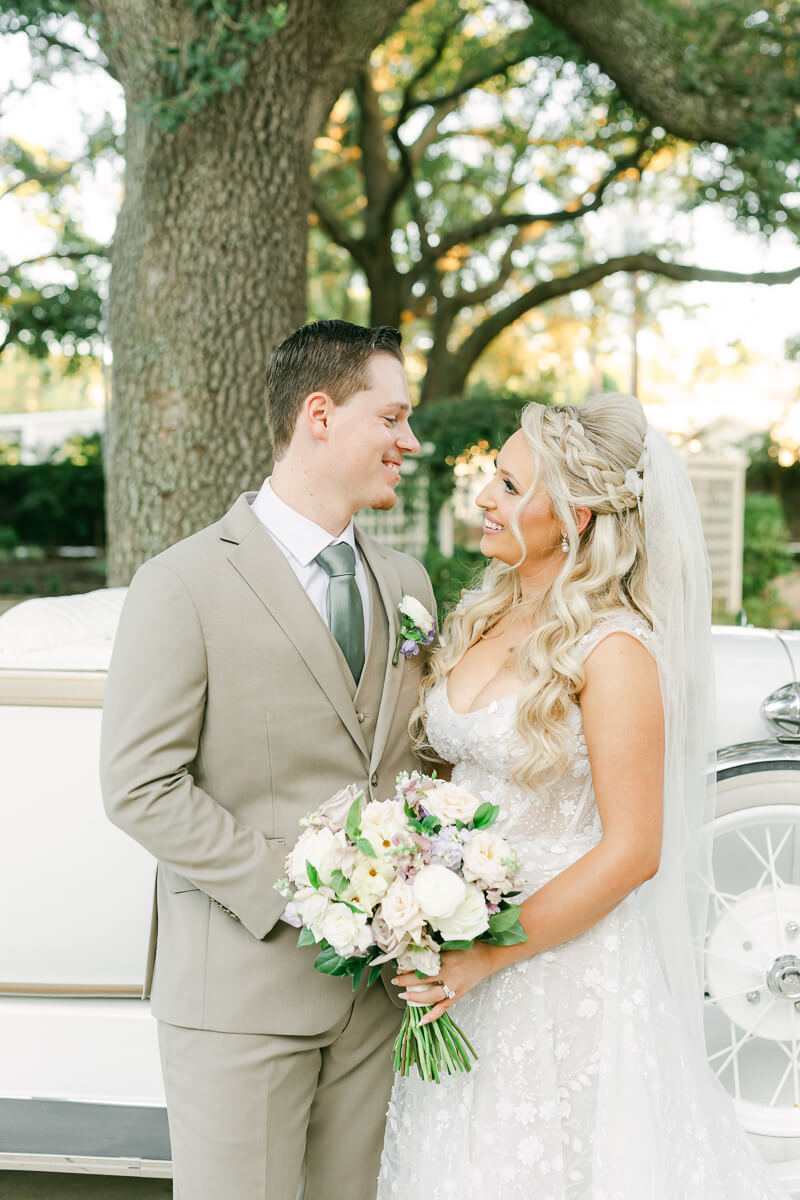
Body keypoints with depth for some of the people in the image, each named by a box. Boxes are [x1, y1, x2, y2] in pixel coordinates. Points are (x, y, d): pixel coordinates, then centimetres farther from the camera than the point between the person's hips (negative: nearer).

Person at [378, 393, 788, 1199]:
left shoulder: (613, 651, -17)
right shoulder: (483, 619, 5)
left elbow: (632, 852, -18)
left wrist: (487, 957, -19)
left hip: (565, 959, -7)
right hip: (460, 949, 7)